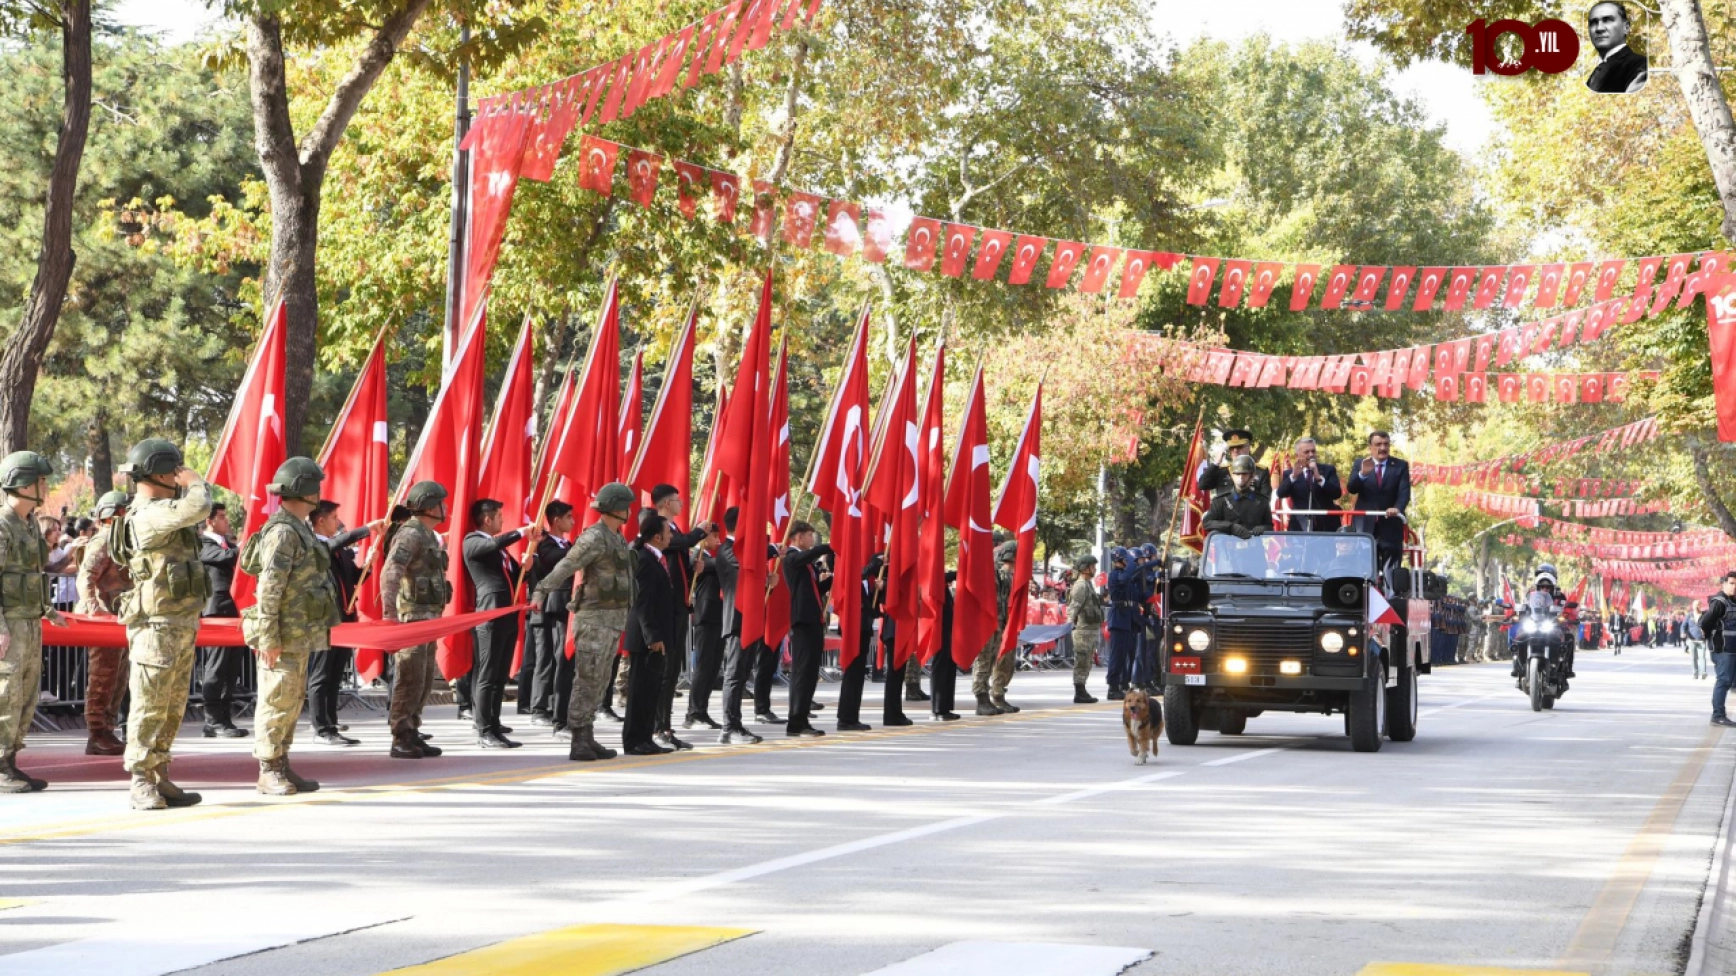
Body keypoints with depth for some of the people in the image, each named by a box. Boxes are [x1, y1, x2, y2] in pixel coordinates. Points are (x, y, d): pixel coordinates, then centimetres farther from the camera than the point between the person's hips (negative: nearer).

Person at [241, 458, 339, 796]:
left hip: (301, 637, 10)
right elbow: (269, 588, -21)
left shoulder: (300, 530, 16)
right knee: (276, 701, -5)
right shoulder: (282, 532, -16)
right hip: (284, 637, -10)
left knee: (292, 702, 13)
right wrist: (269, 638, -23)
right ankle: (268, 771, -1)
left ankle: (282, 767, 20)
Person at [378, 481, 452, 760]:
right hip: (411, 617, -10)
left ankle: (412, 736, 18)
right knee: (410, 680, -9)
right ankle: (400, 741, -7)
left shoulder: (429, 536, 17)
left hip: (427, 618, 10)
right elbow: (389, 574, -24)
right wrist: (389, 612, -31)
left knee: (424, 681, 12)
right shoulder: (410, 534, -14)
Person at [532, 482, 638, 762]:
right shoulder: (594, 537, -14)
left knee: (599, 683, 11)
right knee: (587, 681, -8)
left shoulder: (618, 539, 15)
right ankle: (578, 743, -8)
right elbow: (566, 566, -26)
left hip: (613, 618, 10)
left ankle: (588, 739, 14)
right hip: (595, 618, -10)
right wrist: (542, 590, -39)